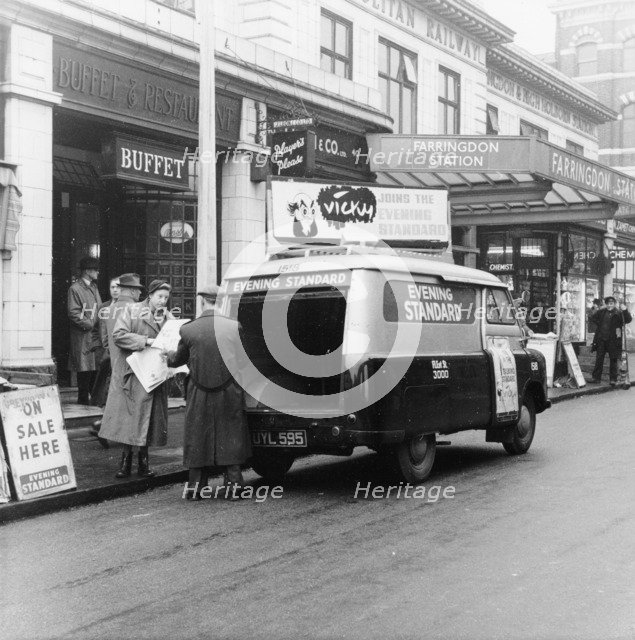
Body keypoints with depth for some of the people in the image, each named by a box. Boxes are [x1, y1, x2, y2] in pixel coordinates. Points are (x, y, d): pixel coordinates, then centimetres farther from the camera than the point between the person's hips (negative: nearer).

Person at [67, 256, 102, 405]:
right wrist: (90, 325, -13)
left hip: (95, 335, 7)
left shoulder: (93, 287, 18)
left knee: (96, 368, 7)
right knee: (85, 369, -4)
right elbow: (73, 313, -13)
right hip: (83, 336, -7)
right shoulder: (75, 288, -8)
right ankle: (83, 398, 3)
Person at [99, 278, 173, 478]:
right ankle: (126, 460, 8)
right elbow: (119, 335, -13)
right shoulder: (131, 310, -3)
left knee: (150, 417, 6)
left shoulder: (168, 316, 10)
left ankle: (143, 460, 17)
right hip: (131, 372, -4)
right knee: (128, 416, -2)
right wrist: (146, 341, -19)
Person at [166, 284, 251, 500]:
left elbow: (178, 359, 8)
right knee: (231, 436, 11)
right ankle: (234, 482, 10)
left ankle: (196, 485, 16)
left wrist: (168, 356, 30)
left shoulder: (189, 330, -9)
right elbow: (243, 359, 3)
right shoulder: (234, 327, -7)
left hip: (200, 394, 0)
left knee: (198, 438, 12)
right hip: (230, 393, 0)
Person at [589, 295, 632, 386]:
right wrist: (599, 324, 5)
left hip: (613, 340, -4)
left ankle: (613, 379, 8)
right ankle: (596, 377, 16)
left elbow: (628, 320, -16)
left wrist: (625, 311, -30)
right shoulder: (601, 312, 7)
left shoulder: (618, 313, -4)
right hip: (601, 339, 4)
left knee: (613, 360, 2)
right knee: (599, 359, 9)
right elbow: (592, 318, 18)